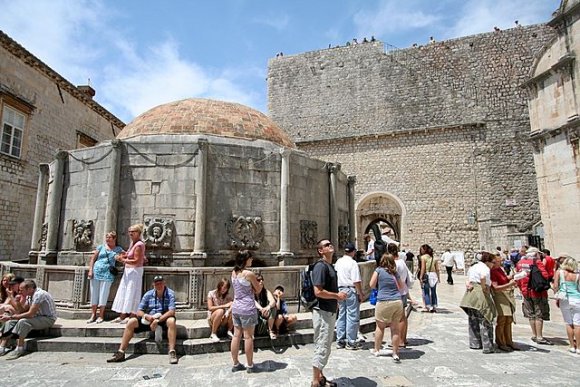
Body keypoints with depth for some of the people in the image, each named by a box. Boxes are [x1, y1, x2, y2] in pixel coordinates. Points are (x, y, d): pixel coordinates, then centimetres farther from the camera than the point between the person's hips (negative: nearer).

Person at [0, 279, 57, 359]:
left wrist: (10, 317, -18)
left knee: (23, 322, -28)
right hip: (39, 317, 10)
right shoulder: (30, 295, 5)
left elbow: (30, 314, -24)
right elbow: (27, 310, 9)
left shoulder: (39, 294, -23)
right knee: (11, 322, 2)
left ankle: (20, 349, -17)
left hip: (48, 319, -10)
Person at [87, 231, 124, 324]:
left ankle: (101, 316, 11)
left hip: (107, 274, -2)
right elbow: (92, 259, 10)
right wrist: (90, 270, -1)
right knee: (94, 294, 6)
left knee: (103, 295, 1)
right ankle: (93, 315, 16)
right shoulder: (101, 247, 10)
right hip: (96, 273, 2)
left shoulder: (118, 249, 9)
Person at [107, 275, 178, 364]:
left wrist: (158, 320, -29)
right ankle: (120, 352, -13)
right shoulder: (148, 294, 3)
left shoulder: (170, 294, -9)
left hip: (164, 320, -4)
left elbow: (172, 311, -20)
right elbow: (139, 312, 1)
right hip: (149, 320, 4)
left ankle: (172, 352, -39)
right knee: (131, 321, -16)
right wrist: (146, 316, -21)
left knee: (171, 321, -36)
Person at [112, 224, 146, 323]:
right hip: (128, 271, 10)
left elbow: (137, 261, -22)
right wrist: (124, 255, 4)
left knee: (131, 293, -3)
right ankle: (123, 316, 22)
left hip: (135, 271, -10)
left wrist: (123, 260, -18)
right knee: (124, 292, 13)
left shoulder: (139, 245, -18)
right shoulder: (133, 243, 10)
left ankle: (132, 316, 6)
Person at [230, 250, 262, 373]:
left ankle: (235, 364, 23)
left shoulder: (234, 272, 5)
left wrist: (255, 283, 8)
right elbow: (258, 290, -4)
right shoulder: (249, 273, -16)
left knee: (236, 336, 13)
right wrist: (260, 284, 16)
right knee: (248, 337, 4)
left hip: (236, 307, 7)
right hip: (247, 308, -7)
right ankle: (250, 365, 16)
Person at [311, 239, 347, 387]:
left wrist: (337, 298, 9)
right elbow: (318, 292, -25)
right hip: (322, 312, -10)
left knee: (325, 347, 19)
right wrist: (337, 295, -16)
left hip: (330, 311, 10)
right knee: (322, 347, -1)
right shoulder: (320, 266, -18)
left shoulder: (330, 266, 12)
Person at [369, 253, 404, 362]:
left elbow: (372, 285, 1)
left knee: (380, 326, 13)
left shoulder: (379, 270, -1)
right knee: (395, 328, 10)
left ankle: (376, 350, 27)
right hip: (397, 302, 3)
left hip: (384, 302, -3)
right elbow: (401, 286, 21)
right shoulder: (395, 273, 10)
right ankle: (395, 354, 13)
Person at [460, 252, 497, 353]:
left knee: (473, 320, 16)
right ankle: (487, 347, 4)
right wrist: (484, 288, -20)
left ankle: (474, 344, 25)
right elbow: (483, 277, -32)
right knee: (485, 321, 0)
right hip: (480, 295, -9)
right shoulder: (485, 268, -11)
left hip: (470, 294, 9)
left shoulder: (473, 266, 18)